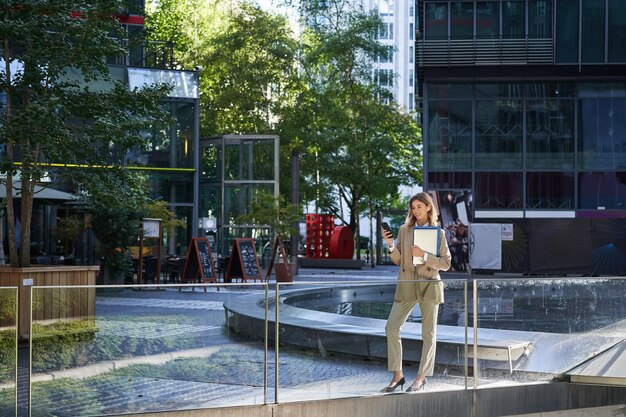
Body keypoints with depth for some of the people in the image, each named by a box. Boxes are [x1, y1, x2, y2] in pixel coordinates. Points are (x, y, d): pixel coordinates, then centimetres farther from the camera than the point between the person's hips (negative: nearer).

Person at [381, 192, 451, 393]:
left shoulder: (438, 232, 0)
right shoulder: (404, 230, 7)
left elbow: (446, 263, -4)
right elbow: (398, 260, 8)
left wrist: (424, 255, -16)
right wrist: (391, 245, -10)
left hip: (429, 285, -3)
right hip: (406, 285, 3)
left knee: (428, 333, 2)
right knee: (391, 327, -4)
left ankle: (421, 378, 10)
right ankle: (397, 375, 5)